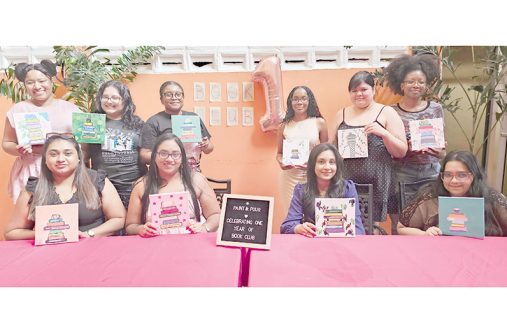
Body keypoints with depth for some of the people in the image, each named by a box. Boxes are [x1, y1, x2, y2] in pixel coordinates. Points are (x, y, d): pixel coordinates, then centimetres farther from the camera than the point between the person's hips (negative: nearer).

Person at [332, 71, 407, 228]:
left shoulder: (387, 113, 4)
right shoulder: (341, 114, 12)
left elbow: (401, 152, 2)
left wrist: (383, 133, -13)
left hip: (376, 182, -2)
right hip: (347, 181, 2)